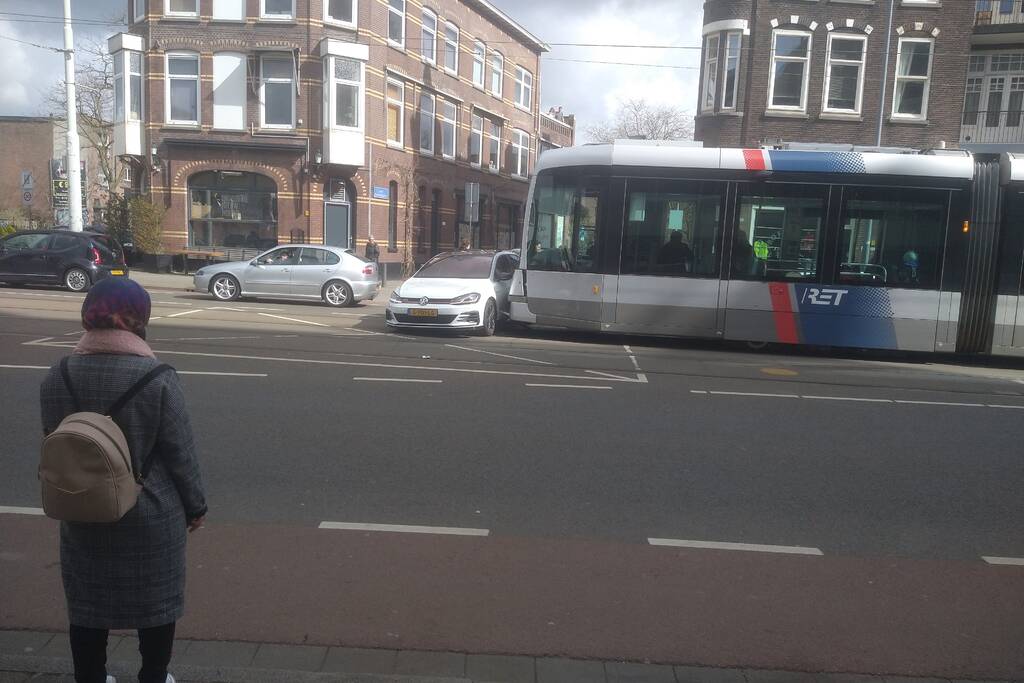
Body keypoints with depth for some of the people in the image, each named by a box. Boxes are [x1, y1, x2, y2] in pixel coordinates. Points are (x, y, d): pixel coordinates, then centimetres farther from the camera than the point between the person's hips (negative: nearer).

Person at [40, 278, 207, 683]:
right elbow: (180, 451, -14)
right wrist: (196, 506, 0)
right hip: (151, 513, -3)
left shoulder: (57, 378, -7)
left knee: (87, 604, 19)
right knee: (155, 600, 15)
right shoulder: (157, 377, -20)